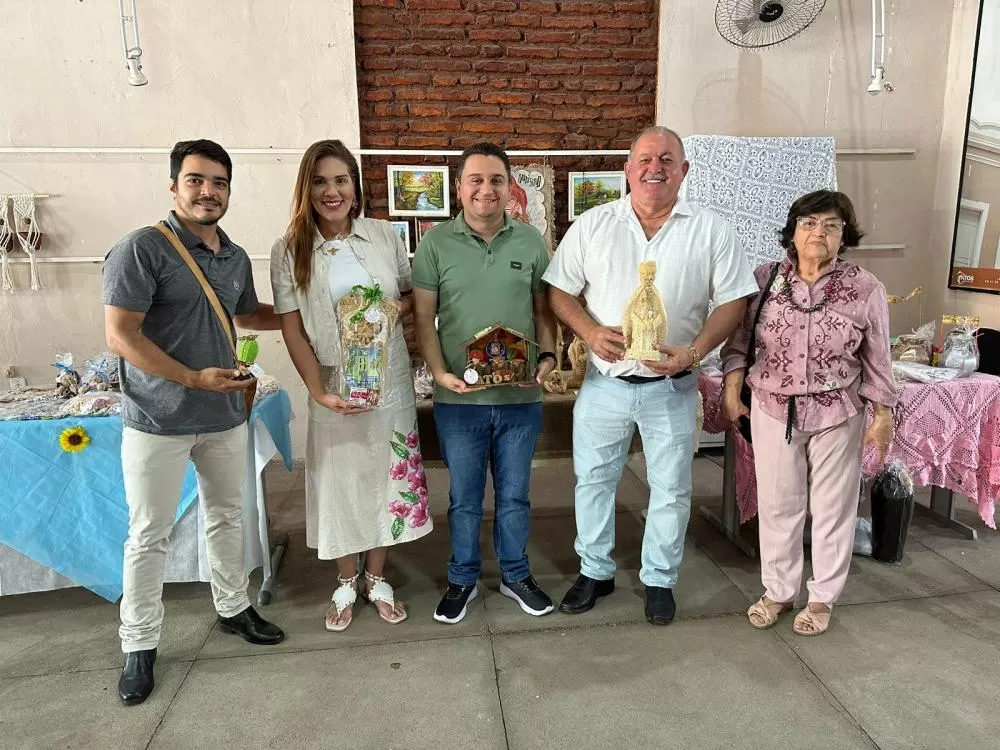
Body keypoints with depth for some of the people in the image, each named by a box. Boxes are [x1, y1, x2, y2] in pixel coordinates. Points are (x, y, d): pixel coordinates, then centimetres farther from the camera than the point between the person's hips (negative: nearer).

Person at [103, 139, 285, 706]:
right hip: (158, 421, -6)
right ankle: (140, 645, 23)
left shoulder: (236, 257, 7)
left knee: (228, 518, 18)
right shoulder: (143, 248, -13)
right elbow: (121, 334, -18)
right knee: (150, 536, 6)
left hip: (226, 414, 6)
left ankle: (234, 608, 37)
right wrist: (193, 378, -22)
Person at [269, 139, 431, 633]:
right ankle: (346, 583, 32)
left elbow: (413, 294, 11)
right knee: (341, 481, 9)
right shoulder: (289, 250, -5)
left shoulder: (384, 235, -1)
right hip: (334, 386, -1)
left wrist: (400, 306, -12)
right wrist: (319, 391, -16)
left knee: (387, 476, 11)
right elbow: (292, 329, -6)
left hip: (390, 380, 2)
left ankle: (377, 579, 32)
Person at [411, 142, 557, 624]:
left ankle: (516, 575, 36)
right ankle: (462, 579, 34)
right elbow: (423, 318, -3)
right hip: (459, 399, -1)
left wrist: (548, 356, -8)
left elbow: (544, 310, 8)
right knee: (464, 498, 14)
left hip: (521, 397, 2)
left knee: (514, 495, 16)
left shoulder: (531, 242, 3)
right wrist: (440, 373, -15)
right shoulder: (435, 244, -3)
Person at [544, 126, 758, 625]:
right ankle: (595, 571, 33)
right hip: (603, 381, 1)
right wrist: (590, 331, -17)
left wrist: (695, 351, -18)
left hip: (671, 386, 0)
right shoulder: (592, 225, 1)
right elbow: (560, 291, 1)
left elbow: (733, 301, -2)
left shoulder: (711, 230, -2)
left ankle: (659, 579, 33)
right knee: (593, 479, 13)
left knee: (671, 489, 11)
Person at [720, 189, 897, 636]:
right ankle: (777, 591, 29)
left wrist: (883, 416, 1)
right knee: (777, 504, 11)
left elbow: (877, 360, 0)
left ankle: (822, 598, 29)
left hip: (837, 415, -1)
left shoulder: (865, 289, -6)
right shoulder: (765, 278, -3)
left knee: (832, 507, 11)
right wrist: (731, 389, -4)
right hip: (773, 410, 1)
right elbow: (739, 339, 3)